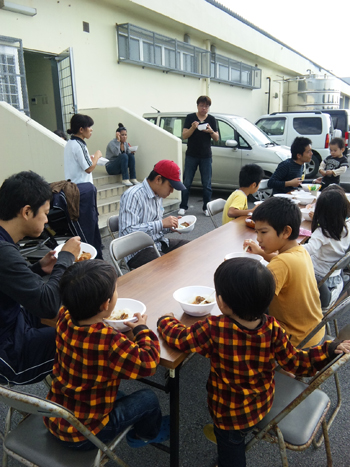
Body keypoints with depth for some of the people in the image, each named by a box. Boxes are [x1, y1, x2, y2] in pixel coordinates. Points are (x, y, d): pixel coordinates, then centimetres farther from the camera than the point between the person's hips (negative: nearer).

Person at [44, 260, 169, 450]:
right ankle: (149, 434, 39)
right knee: (148, 398, 8)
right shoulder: (110, 341, -37)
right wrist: (141, 329, -9)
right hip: (82, 437, -7)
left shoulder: (64, 319, -15)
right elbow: (148, 363, -22)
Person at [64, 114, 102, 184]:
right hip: (81, 185, -10)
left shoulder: (70, 143, 12)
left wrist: (90, 158, 10)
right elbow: (89, 169, -19)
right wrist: (97, 156, -6)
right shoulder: (79, 146, -17)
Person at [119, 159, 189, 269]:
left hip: (158, 243, 9)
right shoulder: (132, 195, -17)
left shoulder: (158, 195, 12)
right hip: (137, 251, -9)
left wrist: (170, 227, 1)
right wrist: (161, 223, -25)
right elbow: (127, 232, -26)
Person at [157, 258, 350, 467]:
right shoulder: (272, 328, -24)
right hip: (263, 404, 4)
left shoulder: (214, 329, -35)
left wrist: (166, 320, 1)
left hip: (230, 413, -4)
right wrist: (330, 349, -5)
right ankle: (220, 432, 61)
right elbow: (295, 363, -13)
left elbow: (179, 338, -19)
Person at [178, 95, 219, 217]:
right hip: (191, 155, -1)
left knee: (207, 184, 3)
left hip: (206, 156, 1)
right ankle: (183, 207, 9)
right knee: (186, 183, 1)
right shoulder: (190, 117, 2)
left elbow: (216, 138, 8)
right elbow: (184, 136, -3)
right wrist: (192, 128, -20)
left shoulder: (211, 119, 7)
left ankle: (206, 207, 13)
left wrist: (211, 131, -13)